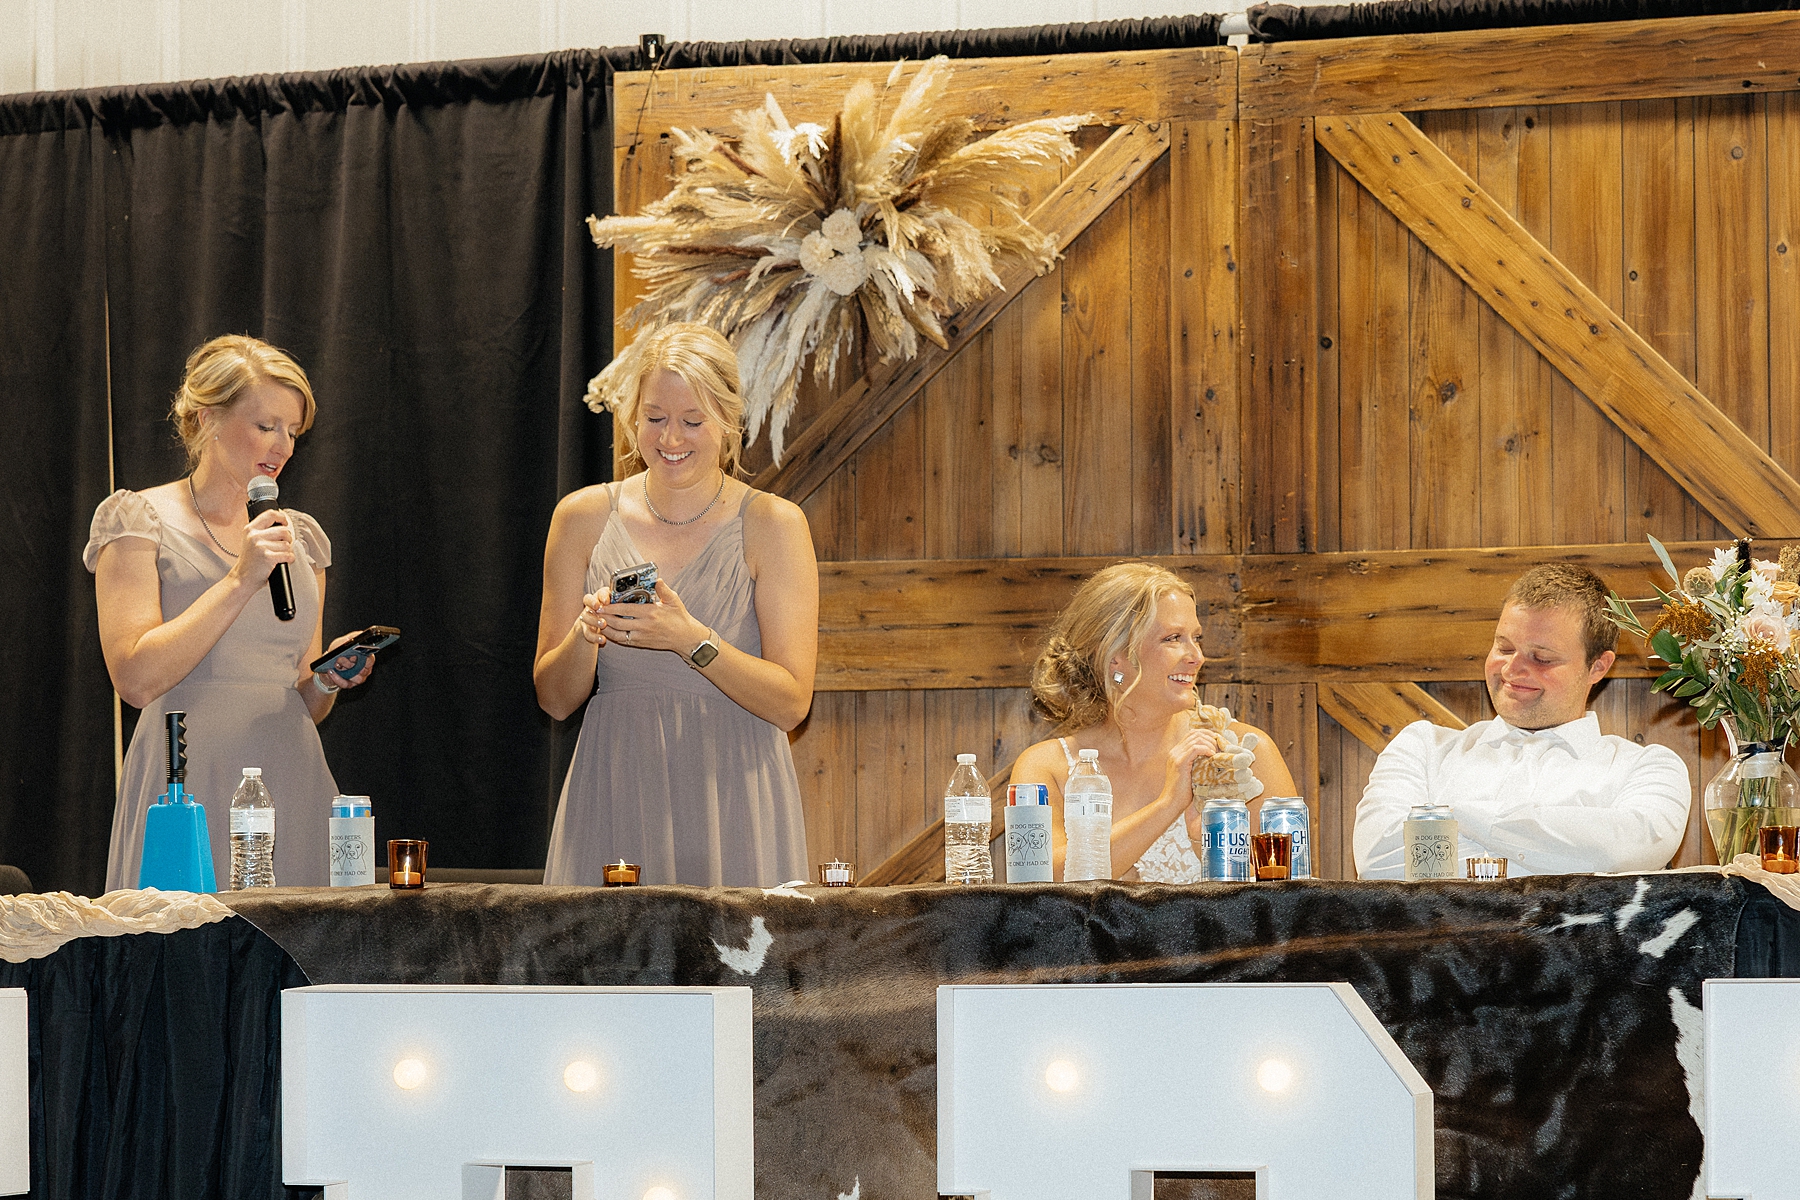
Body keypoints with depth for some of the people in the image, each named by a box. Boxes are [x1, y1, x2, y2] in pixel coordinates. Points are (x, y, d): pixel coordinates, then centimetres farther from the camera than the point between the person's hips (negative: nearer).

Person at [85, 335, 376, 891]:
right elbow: (136, 678, -13)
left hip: (291, 785, 5)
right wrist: (241, 581, -14)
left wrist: (327, 679, -2)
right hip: (190, 791, -5)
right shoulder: (140, 521, 0)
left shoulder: (300, 537, 16)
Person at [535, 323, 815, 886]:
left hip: (731, 799, -2)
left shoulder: (772, 523, -2)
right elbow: (554, 700, 7)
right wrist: (584, 637, -13)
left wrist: (690, 639, -20)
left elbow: (790, 703, -7)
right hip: (616, 796, 2)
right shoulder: (583, 517, 5)